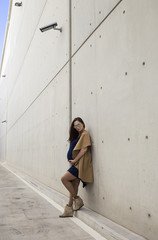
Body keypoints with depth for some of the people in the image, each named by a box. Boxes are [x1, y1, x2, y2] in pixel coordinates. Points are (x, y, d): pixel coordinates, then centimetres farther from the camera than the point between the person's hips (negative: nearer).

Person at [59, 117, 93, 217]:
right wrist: (73, 161, 5)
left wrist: (74, 160, -12)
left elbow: (84, 149, -15)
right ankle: (69, 210, 13)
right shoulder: (78, 135, 21)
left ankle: (77, 199, 1)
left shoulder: (85, 134, -6)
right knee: (74, 186, 7)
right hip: (76, 164, 9)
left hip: (81, 164, -8)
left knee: (64, 179, -13)